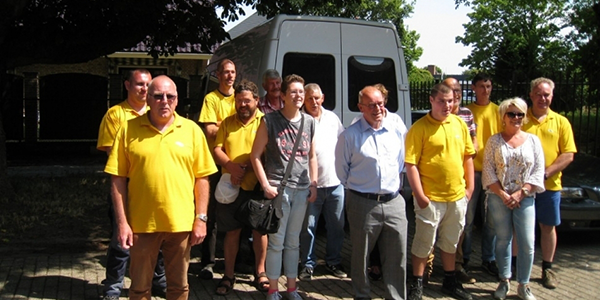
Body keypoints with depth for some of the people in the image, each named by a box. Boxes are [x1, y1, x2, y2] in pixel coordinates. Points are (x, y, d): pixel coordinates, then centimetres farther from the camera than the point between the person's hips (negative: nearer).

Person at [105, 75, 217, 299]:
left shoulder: (191, 130, 2)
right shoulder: (129, 129, -2)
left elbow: (202, 178, 4)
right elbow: (118, 179, -1)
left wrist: (201, 218, 0)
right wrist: (122, 222, -5)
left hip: (181, 222, 1)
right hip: (142, 223, -1)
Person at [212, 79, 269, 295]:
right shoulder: (227, 123, 9)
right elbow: (217, 149, 2)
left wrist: (246, 168, -19)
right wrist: (231, 166, -15)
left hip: (257, 186, -2)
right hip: (231, 186, 2)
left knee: (259, 229, 8)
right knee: (232, 230, 8)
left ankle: (260, 273, 22)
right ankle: (228, 275, 19)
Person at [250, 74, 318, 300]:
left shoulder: (309, 122, 8)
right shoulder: (270, 121, -6)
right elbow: (255, 155, -4)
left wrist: (313, 184, 8)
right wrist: (266, 185, -10)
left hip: (301, 190, 4)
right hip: (277, 189, -4)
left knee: (293, 241, 14)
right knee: (276, 241, 1)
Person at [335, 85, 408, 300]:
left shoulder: (396, 131, 6)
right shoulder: (350, 135, -6)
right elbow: (341, 169, 3)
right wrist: (356, 188, 9)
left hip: (394, 202, 3)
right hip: (363, 203, -3)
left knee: (397, 258, 7)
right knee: (361, 256, 10)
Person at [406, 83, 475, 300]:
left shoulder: (460, 124, 5)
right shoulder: (419, 128, -12)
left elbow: (468, 156, 13)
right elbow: (410, 164, -14)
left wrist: (469, 186, 8)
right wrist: (419, 195, -16)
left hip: (457, 196, 5)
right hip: (431, 198, -5)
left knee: (450, 241, 20)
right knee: (424, 243, 6)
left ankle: (450, 282, 35)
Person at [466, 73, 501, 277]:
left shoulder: (498, 111, 8)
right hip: (471, 170, -2)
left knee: (492, 219, 9)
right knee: (468, 218, 2)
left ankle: (488, 259, 21)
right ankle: (464, 259, 15)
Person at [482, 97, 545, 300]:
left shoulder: (533, 140, 6)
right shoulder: (494, 141, 4)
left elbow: (538, 172, 1)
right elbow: (488, 171, -2)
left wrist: (519, 194, -9)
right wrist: (503, 194, -11)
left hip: (525, 198, 0)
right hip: (498, 198, 0)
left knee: (527, 243, -2)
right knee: (503, 239, 7)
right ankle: (505, 281, 20)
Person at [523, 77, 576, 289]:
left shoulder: (560, 122, 4)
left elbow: (568, 155, -1)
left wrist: (546, 173, -13)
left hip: (549, 185, 1)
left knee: (548, 226, 10)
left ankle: (547, 268, 24)